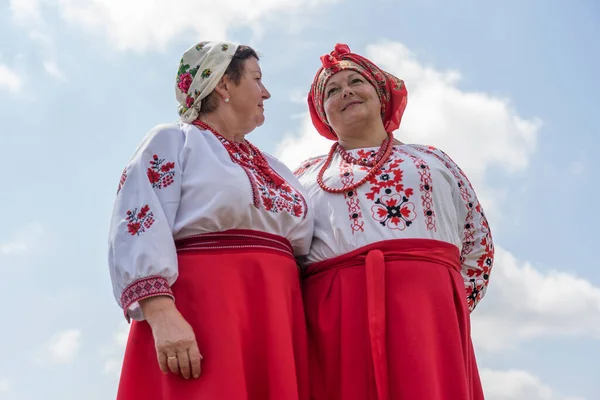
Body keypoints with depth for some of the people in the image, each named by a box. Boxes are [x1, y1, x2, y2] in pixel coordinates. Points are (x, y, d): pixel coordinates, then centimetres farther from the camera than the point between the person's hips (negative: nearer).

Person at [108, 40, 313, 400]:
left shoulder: (273, 168, 25)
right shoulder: (174, 141, 5)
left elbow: (303, 245, 25)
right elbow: (140, 226, -10)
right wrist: (161, 314, -24)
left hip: (277, 320, 6)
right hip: (201, 310, -6)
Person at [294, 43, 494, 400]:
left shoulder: (433, 161, 22)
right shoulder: (307, 176, 21)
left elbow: (479, 242, 21)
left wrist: (455, 309, 9)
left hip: (426, 305, 0)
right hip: (336, 312, 0)